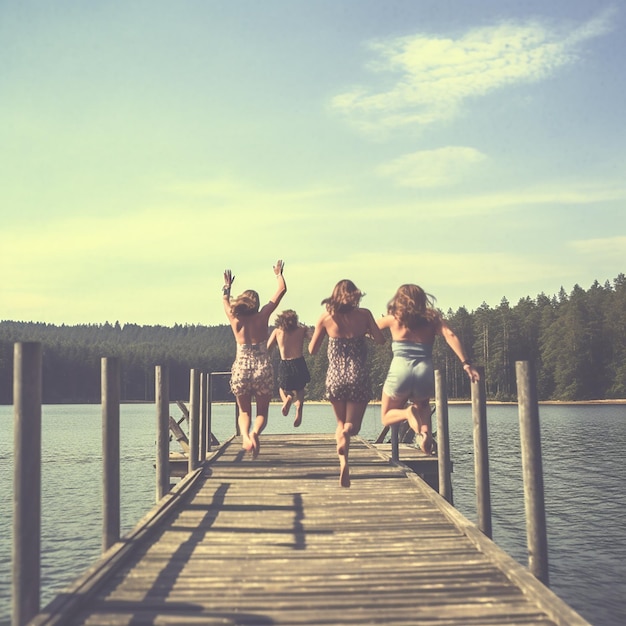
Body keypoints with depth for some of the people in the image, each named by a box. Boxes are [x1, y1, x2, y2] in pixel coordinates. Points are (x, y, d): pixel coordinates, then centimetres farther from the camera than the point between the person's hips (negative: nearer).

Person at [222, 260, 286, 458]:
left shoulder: (235, 319, 2)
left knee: (244, 412, 14)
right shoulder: (262, 317, -2)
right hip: (262, 369, -1)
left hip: (240, 370, 2)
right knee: (262, 411, 10)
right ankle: (255, 432, -23)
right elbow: (282, 290, 7)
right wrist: (279, 274, 22)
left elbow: (226, 302, 25)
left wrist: (227, 287, 41)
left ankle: (245, 435, -18)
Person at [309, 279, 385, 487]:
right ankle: (347, 430, -30)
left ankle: (343, 462, -4)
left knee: (341, 423, 18)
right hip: (358, 377, -1)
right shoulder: (364, 314, -3)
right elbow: (380, 340, -3)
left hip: (335, 377, 1)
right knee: (353, 424, 8)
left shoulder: (325, 317, 0)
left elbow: (312, 349, 4)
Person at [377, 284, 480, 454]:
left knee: (387, 417, 20)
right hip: (425, 373, 1)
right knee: (422, 404, 31)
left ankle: (408, 413, -14)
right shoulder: (432, 318, 11)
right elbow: (450, 335, -5)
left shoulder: (393, 319, 10)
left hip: (400, 371, -1)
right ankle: (425, 430, -3)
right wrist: (466, 363, -10)